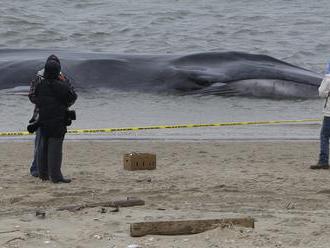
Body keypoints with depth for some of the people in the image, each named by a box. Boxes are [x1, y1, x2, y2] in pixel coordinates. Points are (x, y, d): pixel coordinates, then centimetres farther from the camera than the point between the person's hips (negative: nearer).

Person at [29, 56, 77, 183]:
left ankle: (43, 174, 20)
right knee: (55, 148, -5)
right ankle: (56, 176, -7)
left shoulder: (40, 85, 1)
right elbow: (73, 97, -5)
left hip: (43, 121, 6)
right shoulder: (60, 86, -16)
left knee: (43, 147, 15)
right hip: (58, 122, -6)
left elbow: (33, 98, 14)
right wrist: (66, 82, 2)